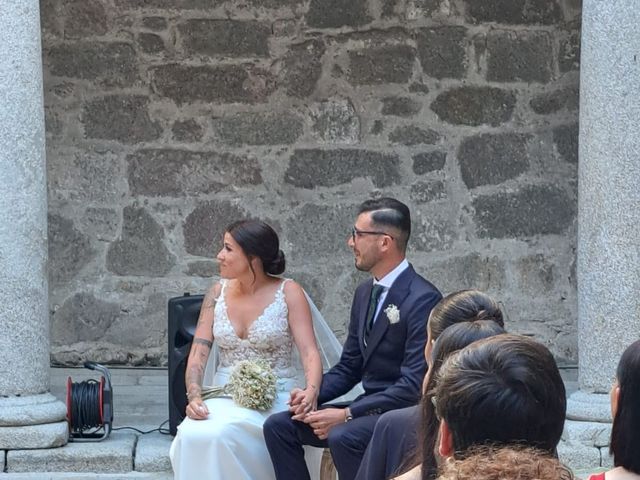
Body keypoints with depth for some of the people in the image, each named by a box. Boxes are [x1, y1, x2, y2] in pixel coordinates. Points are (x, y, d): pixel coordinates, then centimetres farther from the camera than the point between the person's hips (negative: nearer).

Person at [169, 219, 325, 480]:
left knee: (222, 434, -34)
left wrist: (311, 391, -32)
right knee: (191, 435, -29)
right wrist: (194, 397, -16)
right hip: (224, 397, 4)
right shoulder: (218, 293, 8)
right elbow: (198, 353, 3)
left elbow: (309, 351, -11)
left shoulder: (288, 293, -3)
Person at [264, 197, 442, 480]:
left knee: (343, 437, -34)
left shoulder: (422, 299, -17)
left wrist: (347, 414, -22)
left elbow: (415, 385, -22)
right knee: (279, 425, -3)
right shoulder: (365, 293, 11)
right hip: (370, 407, 9)